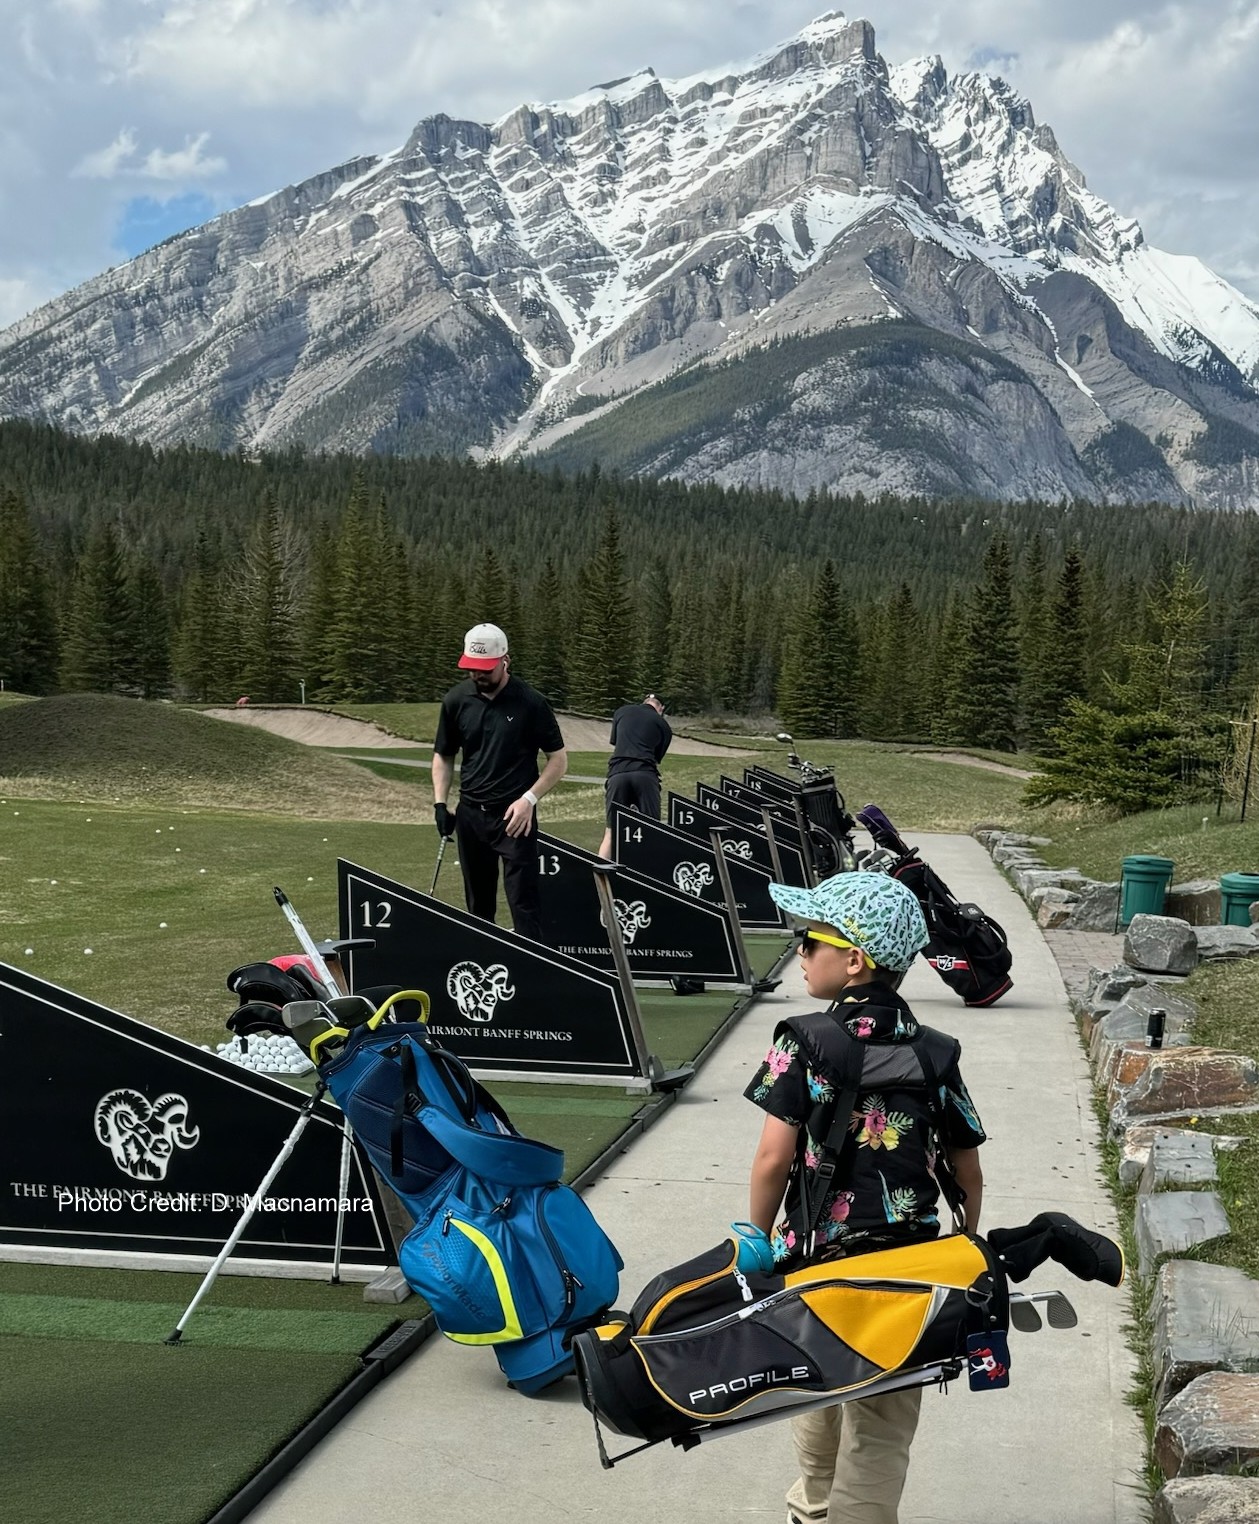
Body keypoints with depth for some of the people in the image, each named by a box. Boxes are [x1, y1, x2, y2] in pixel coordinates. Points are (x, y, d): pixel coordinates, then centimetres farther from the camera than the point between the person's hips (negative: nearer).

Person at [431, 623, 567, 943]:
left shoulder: (530, 702, -8)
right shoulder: (456, 700, 2)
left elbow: (558, 759, -2)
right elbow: (443, 756, 14)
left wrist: (529, 798, -12)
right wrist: (440, 803, 3)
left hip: (514, 816, -4)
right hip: (470, 814, 4)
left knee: (523, 901, -9)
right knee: (478, 903, 12)